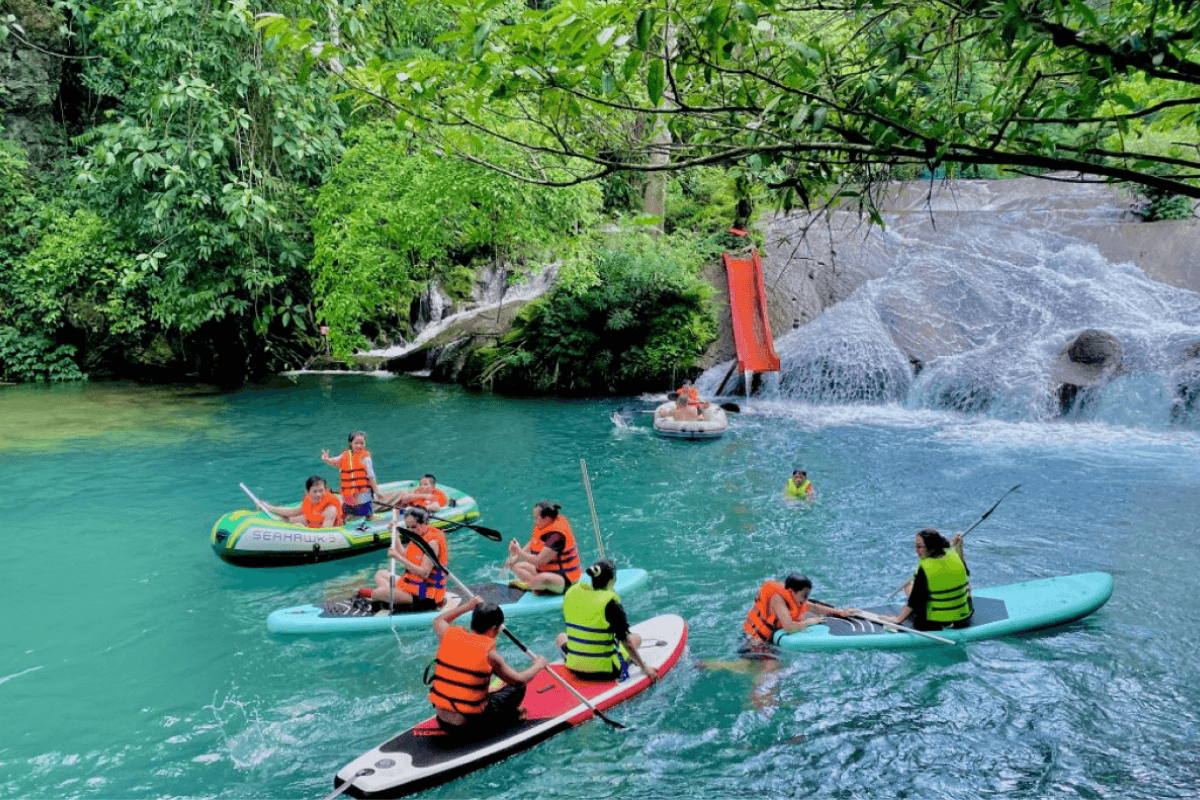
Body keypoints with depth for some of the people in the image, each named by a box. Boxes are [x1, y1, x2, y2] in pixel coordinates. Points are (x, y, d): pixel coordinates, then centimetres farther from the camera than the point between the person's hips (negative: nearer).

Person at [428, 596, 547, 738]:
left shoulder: (448, 635, -3)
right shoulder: (489, 654, -16)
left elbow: (439, 620, 23)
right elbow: (520, 680, -4)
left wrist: (468, 606, 29)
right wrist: (538, 664, 14)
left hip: (441, 721, 6)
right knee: (518, 689, 8)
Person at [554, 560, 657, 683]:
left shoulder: (571, 592, -6)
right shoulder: (610, 602, -21)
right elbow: (626, 642, -17)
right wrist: (644, 668, -5)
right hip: (606, 672, -1)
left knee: (561, 637, 33)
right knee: (636, 638, 23)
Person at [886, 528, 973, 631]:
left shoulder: (924, 568, -24)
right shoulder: (955, 556, -11)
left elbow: (914, 601, -20)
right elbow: (965, 573, 14)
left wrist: (898, 619, -9)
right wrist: (959, 547, 15)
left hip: (934, 623, -4)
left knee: (909, 584, 15)